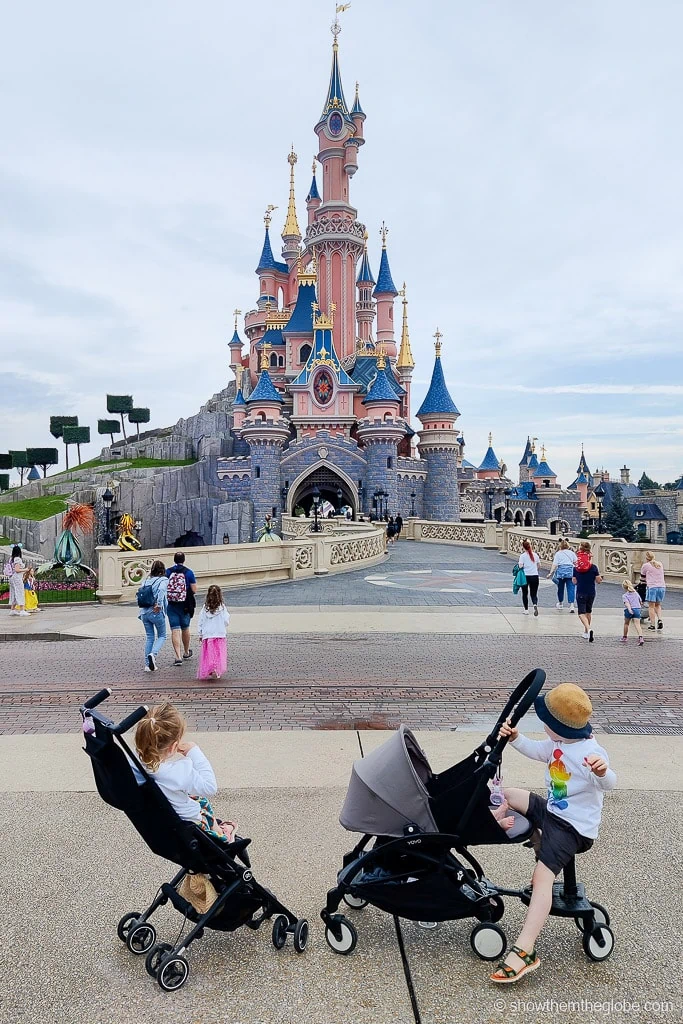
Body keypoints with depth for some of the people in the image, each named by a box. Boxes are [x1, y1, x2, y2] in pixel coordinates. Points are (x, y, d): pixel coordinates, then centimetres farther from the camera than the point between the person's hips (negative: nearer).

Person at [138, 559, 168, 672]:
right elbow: (161, 590, -24)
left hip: (144, 612, 5)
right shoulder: (164, 580, -5)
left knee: (149, 637, 14)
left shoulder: (147, 580, 11)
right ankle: (153, 654, -14)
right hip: (156, 612, -5)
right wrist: (159, 605, -20)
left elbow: (139, 592, 8)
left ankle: (148, 664, 12)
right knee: (162, 636, 12)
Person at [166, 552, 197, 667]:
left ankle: (178, 657, -11)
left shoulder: (167, 572, -1)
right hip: (185, 605, 0)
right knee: (185, 628, 18)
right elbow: (194, 590, -7)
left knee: (175, 630, -1)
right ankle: (186, 652, 35)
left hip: (171, 605, 0)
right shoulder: (189, 572, -5)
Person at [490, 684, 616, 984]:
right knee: (507, 797, 18)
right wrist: (515, 738, -3)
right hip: (552, 810, 10)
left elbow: (608, 784, -35)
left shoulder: (590, 752, -25)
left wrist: (603, 772, -59)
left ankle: (525, 952, -25)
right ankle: (542, 849, 17)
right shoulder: (558, 743, 1)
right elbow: (535, 750, 16)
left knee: (542, 875, -24)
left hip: (574, 826, -10)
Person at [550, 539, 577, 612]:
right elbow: (576, 562, 6)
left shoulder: (558, 553, 1)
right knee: (571, 589, -2)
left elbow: (554, 564, -7)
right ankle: (571, 605, -12)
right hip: (570, 572, 0)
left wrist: (551, 573, -9)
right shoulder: (572, 553, 7)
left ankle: (560, 604, 31)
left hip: (561, 572, 0)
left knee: (560, 589, 14)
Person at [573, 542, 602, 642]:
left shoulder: (576, 568, -6)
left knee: (581, 613, -1)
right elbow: (598, 581, -5)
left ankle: (589, 629, -27)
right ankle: (586, 632, 27)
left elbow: (574, 582, -1)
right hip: (591, 593, 2)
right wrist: (600, 577, 15)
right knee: (588, 612, 19)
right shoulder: (594, 568, -8)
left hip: (580, 593, -2)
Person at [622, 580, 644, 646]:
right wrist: (640, 606, 45)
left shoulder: (625, 595, 2)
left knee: (626, 623, 19)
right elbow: (640, 602, 24)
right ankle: (640, 638, -28)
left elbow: (627, 603, -15)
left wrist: (629, 609, -29)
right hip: (637, 609, 2)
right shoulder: (636, 593, 16)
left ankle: (625, 637, 31)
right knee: (637, 624, -9)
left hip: (628, 610, -2)